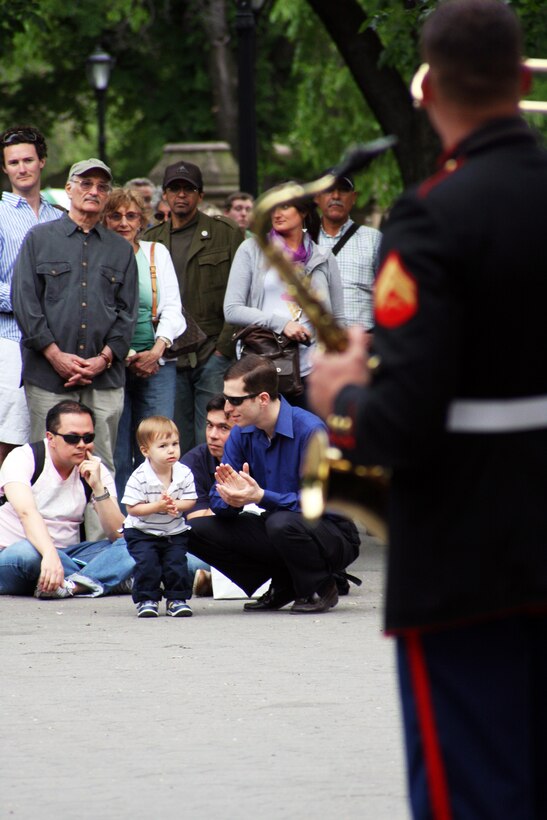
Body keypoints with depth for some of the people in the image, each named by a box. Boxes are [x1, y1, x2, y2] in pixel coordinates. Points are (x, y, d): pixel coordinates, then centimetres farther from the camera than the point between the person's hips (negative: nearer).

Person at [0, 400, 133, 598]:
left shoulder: (96, 470, 3)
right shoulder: (22, 458, -9)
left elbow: (118, 535, -6)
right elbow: (27, 512, -28)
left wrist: (98, 488, -19)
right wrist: (49, 554, -45)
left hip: (67, 557, 5)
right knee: (26, 553, -41)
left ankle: (73, 584, -41)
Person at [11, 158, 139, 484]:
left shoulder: (121, 249, 17)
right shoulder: (40, 238, 10)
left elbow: (128, 312, 11)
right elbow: (25, 302, 1)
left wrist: (104, 359, -4)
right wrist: (55, 355, -8)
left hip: (105, 379, 2)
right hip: (49, 377, -2)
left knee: (102, 466, -1)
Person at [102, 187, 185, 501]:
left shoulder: (157, 252, 13)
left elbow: (172, 309, 8)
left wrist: (156, 351, -8)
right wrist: (121, 356, -8)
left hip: (156, 365, 2)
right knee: (116, 454, -5)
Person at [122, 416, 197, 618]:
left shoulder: (184, 474, -9)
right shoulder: (139, 478, -20)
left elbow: (190, 501, -5)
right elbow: (132, 508, -20)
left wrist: (175, 505, -25)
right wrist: (158, 506, -29)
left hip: (175, 532, 3)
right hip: (142, 532, -3)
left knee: (177, 563, -6)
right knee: (147, 563, -14)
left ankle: (176, 599, 10)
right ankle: (146, 599, 1)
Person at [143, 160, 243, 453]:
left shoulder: (225, 234, 3)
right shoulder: (151, 239, 13)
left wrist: (224, 347, -8)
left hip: (213, 355, -3)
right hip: (169, 360, 3)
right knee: (177, 448, 5)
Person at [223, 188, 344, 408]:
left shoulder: (323, 258, 13)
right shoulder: (252, 250, 6)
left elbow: (338, 319, 16)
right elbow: (232, 310, -1)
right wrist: (280, 324, -12)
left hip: (311, 370, 1)